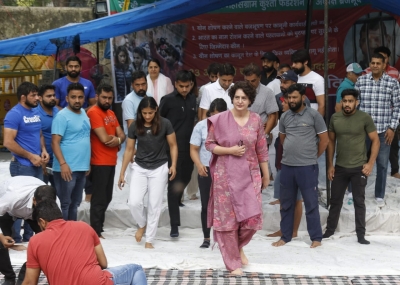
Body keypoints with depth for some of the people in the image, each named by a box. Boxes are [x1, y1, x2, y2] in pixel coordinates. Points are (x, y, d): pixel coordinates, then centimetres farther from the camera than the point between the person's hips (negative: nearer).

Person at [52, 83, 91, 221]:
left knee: (75, 203, 15)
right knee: (65, 204, -2)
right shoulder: (62, 116, -12)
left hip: (81, 168, 8)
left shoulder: (83, 113, 13)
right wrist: (63, 164, -26)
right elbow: (55, 142, -17)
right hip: (67, 168, -8)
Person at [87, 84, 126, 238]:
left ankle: (98, 228, 25)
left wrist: (117, 140, -12)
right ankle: (95, 232, 0)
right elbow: (104, 139, -20)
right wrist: (117, 140, -1)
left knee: (106, 198, 15)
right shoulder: (94, 112, -13)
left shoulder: (111, 113, 16)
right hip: (100, 163, -9)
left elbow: (122, 135, 11)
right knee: (99, 199, -5)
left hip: (111, 162, 9)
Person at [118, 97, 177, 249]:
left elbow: (173, 146, -2)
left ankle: (149, 240, 12)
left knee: (154, 205, 1)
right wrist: (122, 173, 3)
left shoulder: (165, 124, -9)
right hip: (139, 168, 2)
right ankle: (142, 224, 21)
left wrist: (173, 165, -15)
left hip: (159, 169, -1)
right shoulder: (135, 126, -4)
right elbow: (129, 150, 2)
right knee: (134, 202, -10)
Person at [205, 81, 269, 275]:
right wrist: (230, 150, -15)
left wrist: (266, 174, 11)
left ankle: (239, 246, 27)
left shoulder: (256, 120, 2)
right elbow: (209, 144, -2)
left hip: (250, 174, 2)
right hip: (226, 175, -2)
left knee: (253, 217, -5)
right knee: (227, 218, 2)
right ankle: (233, 262, 15)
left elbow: (262, 150, 8)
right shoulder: (220, 119, -5)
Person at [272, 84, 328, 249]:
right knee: (286, 203, 11)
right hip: (286, 166, 5)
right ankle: (285, 236, 21)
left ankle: (316, 238, 11)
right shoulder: (284, 117, 8)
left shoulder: (314, 115, -5)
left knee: (311, 203, 2)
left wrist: (312, 156, 7)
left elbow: (324, 139, -1)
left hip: (307, 167, -5)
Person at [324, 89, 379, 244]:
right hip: (339, 167, 3)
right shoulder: (335, 118, 1)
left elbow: (375, 140, -5)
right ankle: (330, 229, 26)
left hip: (359, 168, -3)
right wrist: (330, 164, 6)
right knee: (335, 200, 12)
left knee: (359, 202, 4)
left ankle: (361, 234, 11)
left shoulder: (365, 118, -8)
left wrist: (370, 163, -12)